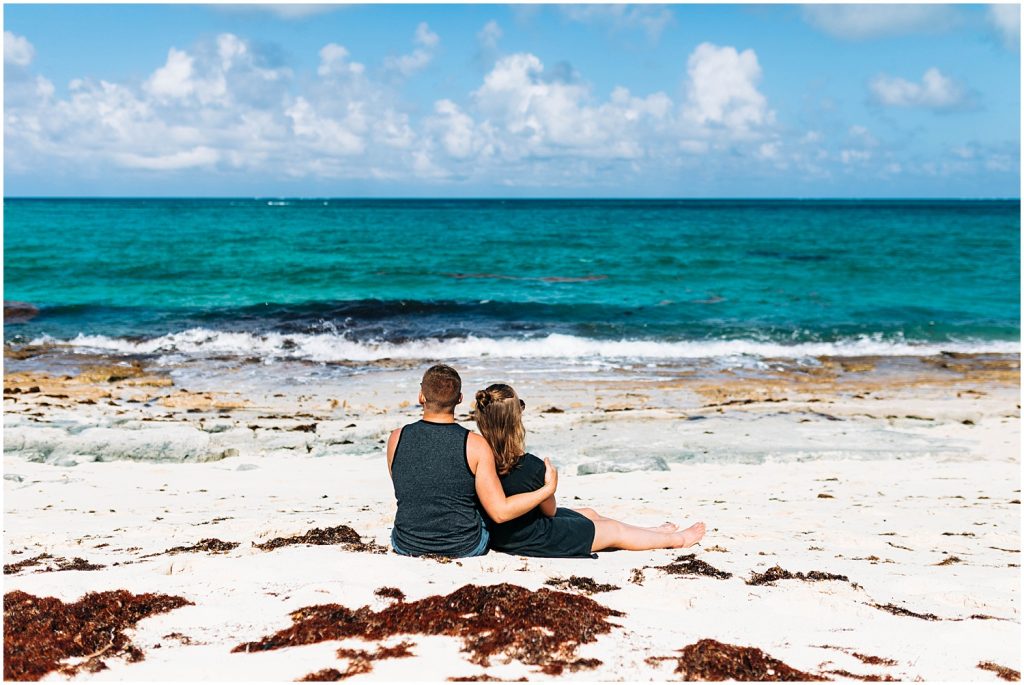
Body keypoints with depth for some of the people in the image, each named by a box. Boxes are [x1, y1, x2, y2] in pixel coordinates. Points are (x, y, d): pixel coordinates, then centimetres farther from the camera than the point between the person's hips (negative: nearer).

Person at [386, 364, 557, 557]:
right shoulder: (475, 445, -18)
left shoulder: (397, 439, -11)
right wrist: (549, 488, -6)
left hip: (407, 547, 2)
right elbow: (500, 512, -18)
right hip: (465, 549, -2)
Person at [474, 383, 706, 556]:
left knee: (590, 514, 27)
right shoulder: (532, 466, -33)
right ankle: (675, 539, 41)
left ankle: (656, 532, 48)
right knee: (614, 530, 16)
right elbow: (550, 510, -13)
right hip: (533, 540, -8)